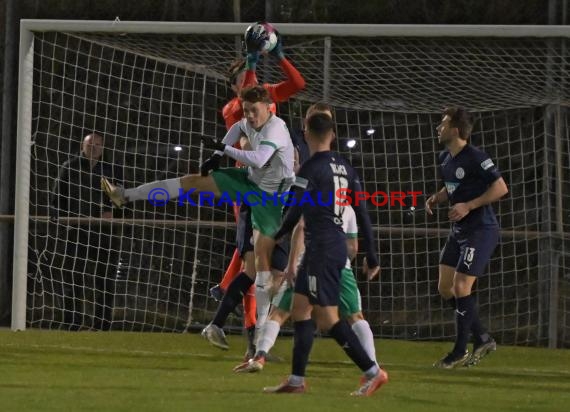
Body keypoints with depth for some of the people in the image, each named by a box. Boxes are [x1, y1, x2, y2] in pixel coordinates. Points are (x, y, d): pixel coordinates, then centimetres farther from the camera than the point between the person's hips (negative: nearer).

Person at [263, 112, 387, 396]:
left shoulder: (311, 169, -12)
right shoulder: (345, 168, 10)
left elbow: (294, 213, -14)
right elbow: (363, 214, 11)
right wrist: (372, 257, 16)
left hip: (322, 250, -9)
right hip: (338, 244, 9)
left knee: (327, 319, -6)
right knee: (300, 309, 12)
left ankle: (373, 372, -8)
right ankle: (296, 380, 11)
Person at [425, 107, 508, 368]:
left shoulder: (475, 158, -17)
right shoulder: (445, 159, 10)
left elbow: (501, 188, -18)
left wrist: (468, 206, -21)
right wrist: (436, 198, 6)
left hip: (480, 230, -9)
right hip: (459, 231, 9)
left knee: (461, 287, -12)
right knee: (445, 288, 6)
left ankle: (460, 351, -2)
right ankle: (482, 339, 16)